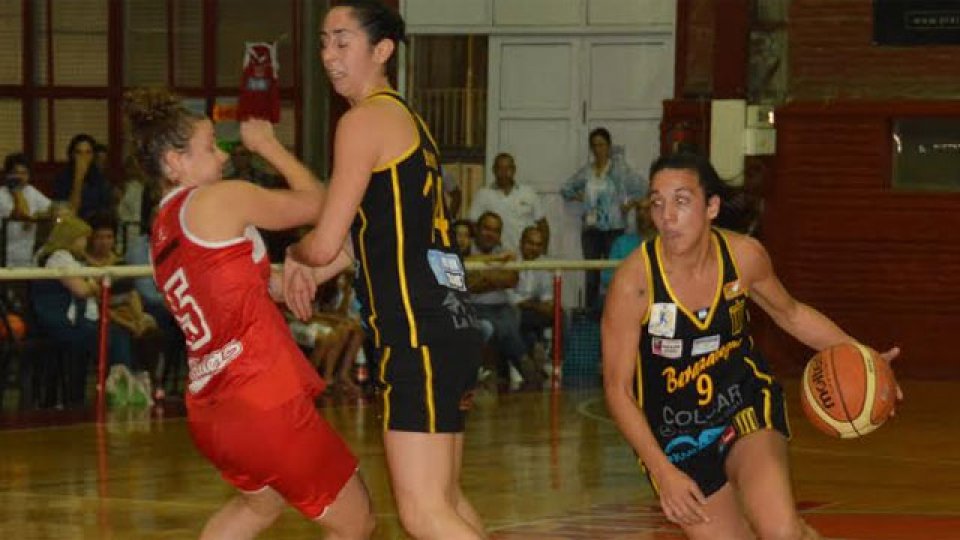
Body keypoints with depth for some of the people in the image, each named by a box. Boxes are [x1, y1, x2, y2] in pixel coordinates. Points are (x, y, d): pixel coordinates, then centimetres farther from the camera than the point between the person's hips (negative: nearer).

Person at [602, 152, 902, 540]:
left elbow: (791, 314, 10)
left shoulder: (744, 255, -12)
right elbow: (618, 390, -15)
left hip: (745, 405, 1)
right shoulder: (634, 282, -22)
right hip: (676, 435, -1)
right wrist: (663, 472, -23)